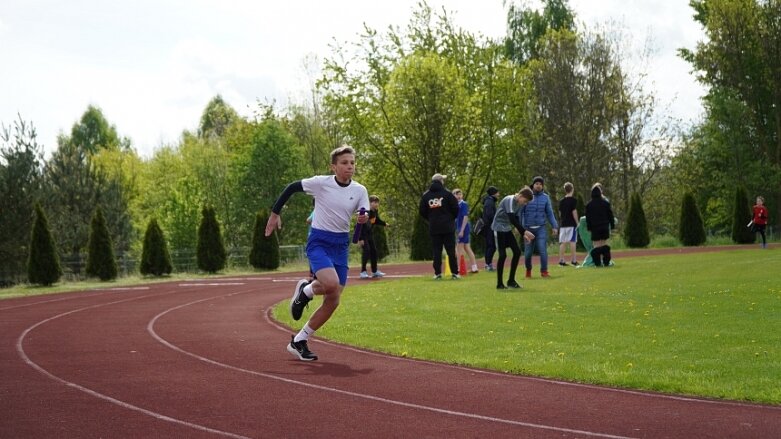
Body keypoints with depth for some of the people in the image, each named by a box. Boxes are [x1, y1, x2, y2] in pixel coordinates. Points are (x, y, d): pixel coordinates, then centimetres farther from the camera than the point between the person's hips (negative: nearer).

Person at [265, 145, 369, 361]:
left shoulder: (359, 190, 0)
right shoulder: (321, 183, -10)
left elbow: (366, 216, 0)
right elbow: (291, 187, 0)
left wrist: (365, 218, -24)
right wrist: (275, 213, 2)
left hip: (341, 245, 5)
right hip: (319, 241, -5)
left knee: (332, 302, 1)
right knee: (331, 284, -30)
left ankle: (298, 341, 15)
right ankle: (305, 290, 6)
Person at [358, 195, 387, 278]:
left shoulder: (375, 211, -1)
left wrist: (384, 223, 8)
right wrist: (360, 239, -29)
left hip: (369, 233, 8)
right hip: (362, 233, -8)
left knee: (373, 251, 8)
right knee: (366, 250, -18)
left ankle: (374, 271, 17)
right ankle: (363, 271, -12)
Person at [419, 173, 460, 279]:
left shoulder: (425, 195, 4)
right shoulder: (447, 193, -6)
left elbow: (422, 212, 6)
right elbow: (455, 208, -6)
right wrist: (452, 218, 12)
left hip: (434, 228, 2)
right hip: (448, 227, -2)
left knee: (436, 251, 5)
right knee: (451, 251, 1)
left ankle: (438, 273, 0)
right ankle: (454, 273, 0)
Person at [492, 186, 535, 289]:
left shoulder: (518, 203, 6)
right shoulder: (509, 200, -21)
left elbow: (516, 219, 13)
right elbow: (512, 219, -29)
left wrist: (523, 234, 5)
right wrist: (524, 231, -30)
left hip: (507, 229, 9)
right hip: (499, 228, -8)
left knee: (517, 252, 1)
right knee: (502, 255, -11)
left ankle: (511, 280, 9)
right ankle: (500, 284, -2)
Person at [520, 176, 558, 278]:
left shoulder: (545, 197, 5)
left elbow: (549, 213, 7)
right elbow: (520, 212, 2)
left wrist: (555, 226, -1)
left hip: (541, 228, 0)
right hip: (528, 228, 0)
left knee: (542, 249, -13)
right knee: (528, 252, 5)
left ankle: (544, 271, -8)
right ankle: (528, 270, 27)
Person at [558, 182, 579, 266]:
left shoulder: (561, 201, 10)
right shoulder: (573, 200, -7)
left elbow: (560, 213, 13)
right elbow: (574, 212, -12)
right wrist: (577, 223, -6)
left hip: (563, 224, 5)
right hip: (572, 224, -5)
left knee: (563, 242, 6)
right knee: (572, 242, -5)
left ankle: (561, 260, 4)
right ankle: (574, 260, -7)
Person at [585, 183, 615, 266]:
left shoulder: (589, 205, -3)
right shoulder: (606, 203, 1)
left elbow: (588, 218, 0)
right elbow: (610, 215, 4)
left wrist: (589, 227, 7)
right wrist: (612, 225, 10)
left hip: (595, 228, -2)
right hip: (605, 226, 2)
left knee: (596, 245, 0)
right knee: (604, 243, 9)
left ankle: (598, 262, -5)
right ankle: (606, 262, 8)